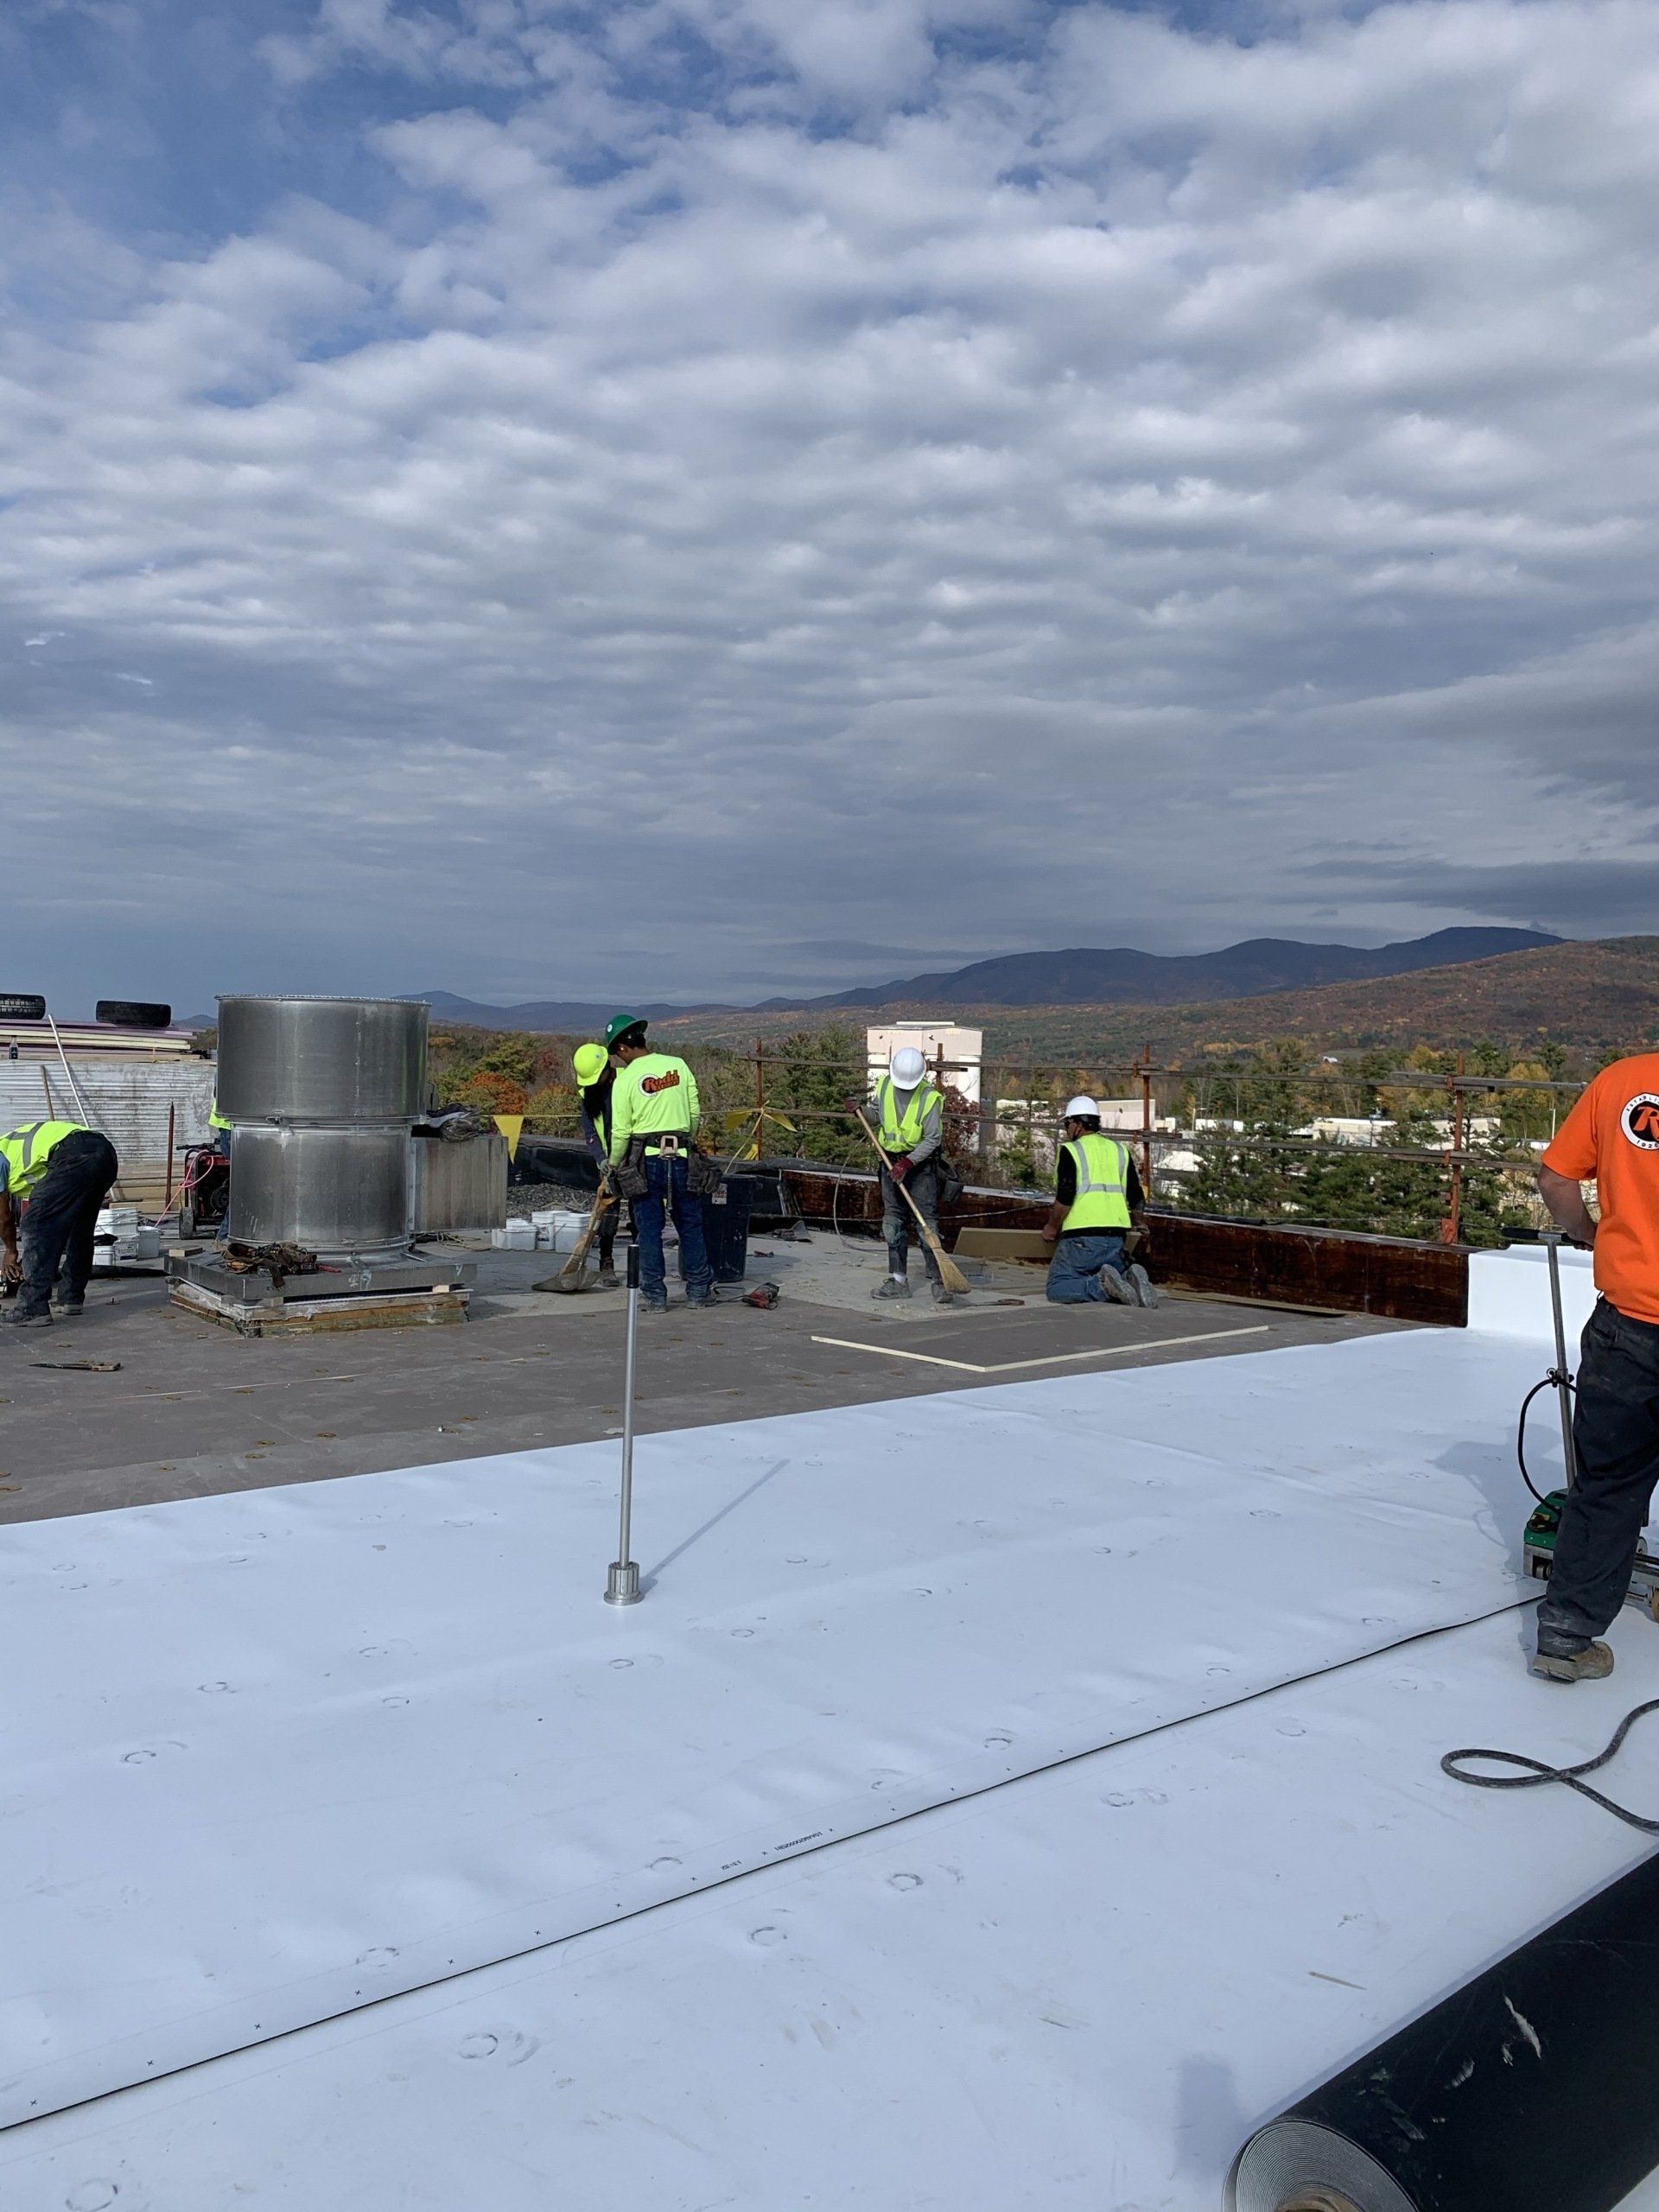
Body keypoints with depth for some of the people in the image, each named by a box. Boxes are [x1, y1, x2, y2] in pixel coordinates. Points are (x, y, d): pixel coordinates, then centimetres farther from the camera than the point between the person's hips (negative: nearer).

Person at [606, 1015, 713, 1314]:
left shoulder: (625, 1079, -7)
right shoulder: (678, 1065, 3)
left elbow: (621, 1131, -7)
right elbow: (695, 1113, 7)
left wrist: (613, 1165, 8)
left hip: (646, 1158, -3)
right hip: (682, 1157, 3)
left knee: (649, 1229, 5)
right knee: (690, 1224, 12)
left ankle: (654, 1296, 7)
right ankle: (698, 1291, 19)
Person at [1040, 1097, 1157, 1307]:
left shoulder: (1070, 1150, 0)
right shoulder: (1120, 1150, 17)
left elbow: (1065, 1198, -11)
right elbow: (1136, 1198, 19)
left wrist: (1052, 1227, 4)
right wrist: (1139, 1224, 38)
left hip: (1081, 1236, -5)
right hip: (1116, 1236, 6)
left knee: (1058, 1289, -2)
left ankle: (1103, 1284, -25)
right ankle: (1131, 1278, -14)